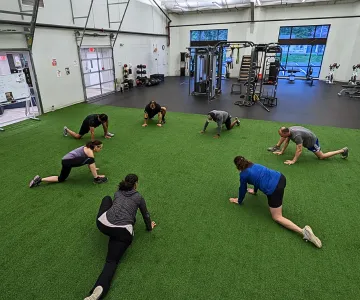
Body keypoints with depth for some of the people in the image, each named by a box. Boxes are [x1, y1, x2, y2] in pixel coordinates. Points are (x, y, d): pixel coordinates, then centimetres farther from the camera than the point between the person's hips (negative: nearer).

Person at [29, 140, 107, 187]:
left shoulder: (89, 148, 12)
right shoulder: (90, 151, -15)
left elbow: (89, 162, 27)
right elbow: (91, 161, -13)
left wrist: (92, 168, 40)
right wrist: (97, 175, -4)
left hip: (66, 161, 10)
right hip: (69, 161, -10)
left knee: (61, 179, 22)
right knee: (91, 160, -25)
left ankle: (40, 179, 19)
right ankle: (96, 179, -16)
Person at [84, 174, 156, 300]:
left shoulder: (118, 193, 23)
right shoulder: (138, 197, 16)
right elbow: (145, 214, 28)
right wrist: (149, 227, 47)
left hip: (103, 224, 3)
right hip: (123, 231, -3)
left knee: (107, 198, 30)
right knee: (112, 260, 3)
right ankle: (100, 288, -27)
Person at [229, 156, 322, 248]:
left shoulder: (243, 174, -1)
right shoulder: (254, 165, 20)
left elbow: (243, 189, 13)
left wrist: (239, 201, 30)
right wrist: (255, 190, 52)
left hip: (274, 190, -8)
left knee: (277, 217, 7)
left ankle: (303, 231, -13)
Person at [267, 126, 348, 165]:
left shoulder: (296, 136, -42)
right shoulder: (288, 131, -17)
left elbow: (299, 150, -40)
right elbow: (286, 141, -1)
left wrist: (293, 161, -37)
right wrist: (281, 152, 0)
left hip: (312, 141, -8)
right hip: (306, 137, 8)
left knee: (322, 156, 3)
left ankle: (343, 150, 15)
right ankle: (277, 147, 18)